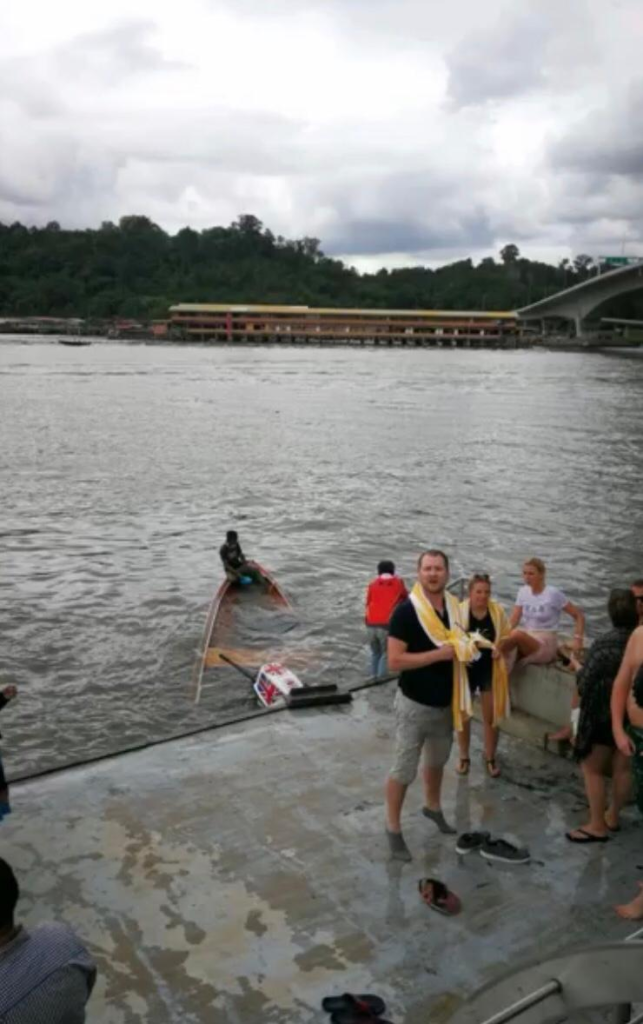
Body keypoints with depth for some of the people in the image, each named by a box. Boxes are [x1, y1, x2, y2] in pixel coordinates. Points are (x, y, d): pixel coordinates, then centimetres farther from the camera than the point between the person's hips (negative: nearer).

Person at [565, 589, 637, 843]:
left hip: (604, 715, -6)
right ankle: (612, 817, 31)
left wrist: (576, 665, 1)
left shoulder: (604, 643, -20)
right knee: (622, 767, 17)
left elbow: (586, 684, -16)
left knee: (592, 768, 6)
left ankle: (597, 826, 11)